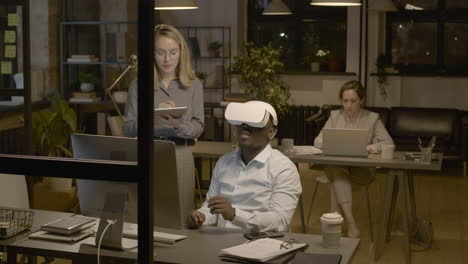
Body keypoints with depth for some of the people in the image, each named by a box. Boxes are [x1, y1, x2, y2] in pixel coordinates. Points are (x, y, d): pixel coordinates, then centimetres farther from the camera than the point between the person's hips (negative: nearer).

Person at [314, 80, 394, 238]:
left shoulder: (372, 118, 8)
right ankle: (350, 223, -44)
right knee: (338, 171, -37)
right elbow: (318, 141, 8)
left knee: (337, 176, -36)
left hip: (362, 169, -1)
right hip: (335, 165, 1)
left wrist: (369, 148, -21)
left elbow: (389, 143, -1)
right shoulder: (335, 116, 13)